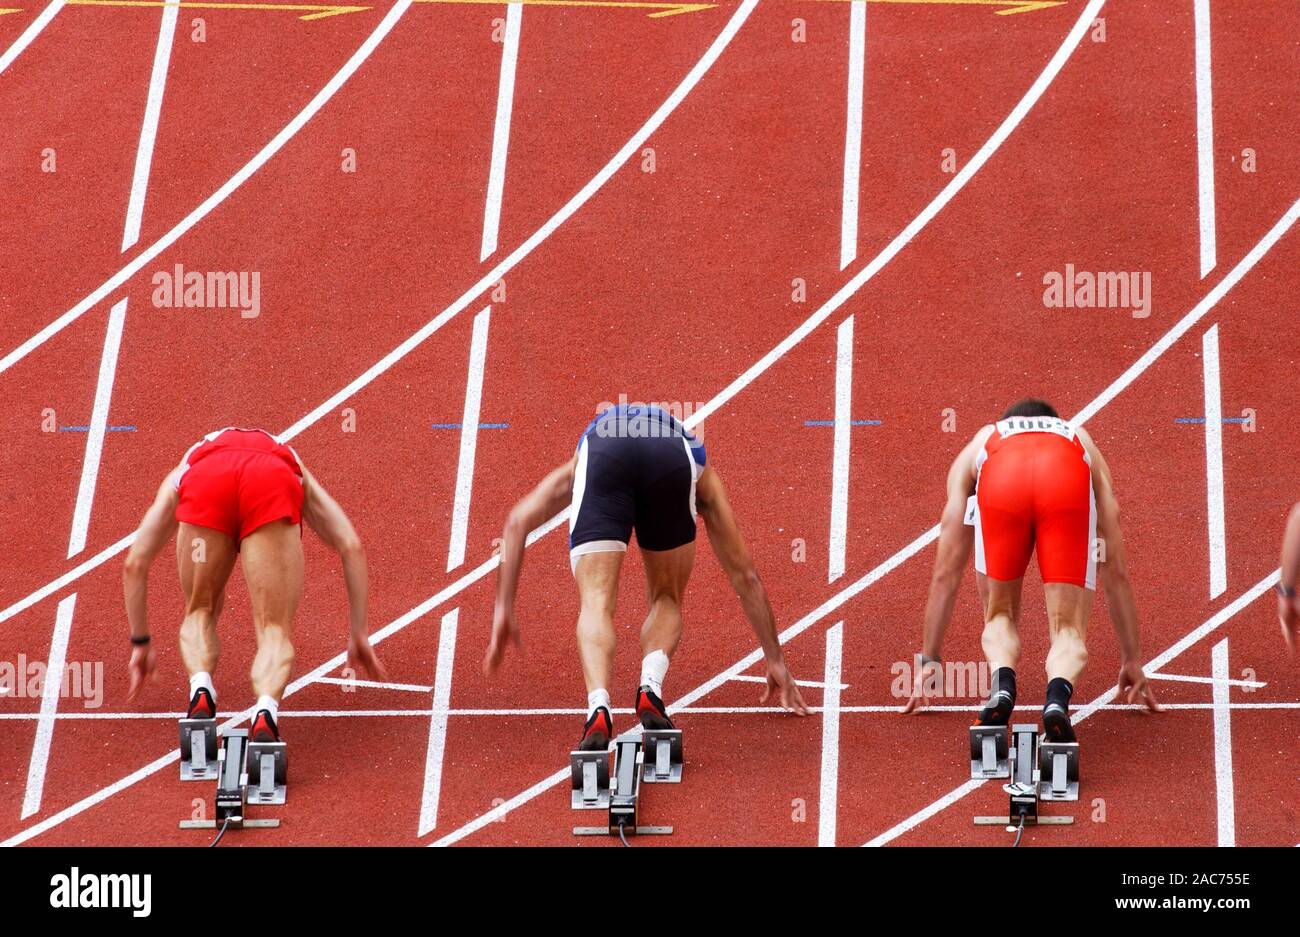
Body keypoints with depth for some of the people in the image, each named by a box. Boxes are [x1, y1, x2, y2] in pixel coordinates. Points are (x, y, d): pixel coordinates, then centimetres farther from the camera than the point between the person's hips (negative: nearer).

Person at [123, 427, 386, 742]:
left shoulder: (181, 475, 45)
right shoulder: (294, 471, 44)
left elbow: (135, 563, 41)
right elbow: (351, 547, 33)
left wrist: (140, 643, 50)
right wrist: (359, 634, 37)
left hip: (204, 482, 1)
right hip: (274, 487, -1)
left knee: (200, 615, 23)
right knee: (275, 630, 5)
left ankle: (201, 692, -6)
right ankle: (266, 712, -25)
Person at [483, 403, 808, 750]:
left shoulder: (579, 463, 46)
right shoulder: (704, 478, 44)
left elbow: (517, 522, 33)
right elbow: (745, 575, 46)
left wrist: (504, 608, 35)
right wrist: (775, 660, 52)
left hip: (603, 452, 0)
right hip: (675, 461, 0)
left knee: (596, 602, -1)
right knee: (666, 598, 19)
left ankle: (599, 709, -27)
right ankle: (651, 688, -8)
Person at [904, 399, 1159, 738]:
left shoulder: (978, 445, 45)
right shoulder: (1081, 441, 46)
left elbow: (946, 573, 46)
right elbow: (1116, 572, 47)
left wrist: (928, 660, 52)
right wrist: (1132, 661, 53)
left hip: (1000, 479, 0)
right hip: (1069, 481, 0)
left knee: (1000, 616, 20)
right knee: (1068, 628, 6)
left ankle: (1002, 681, -10)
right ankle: (1058, 694, -25)